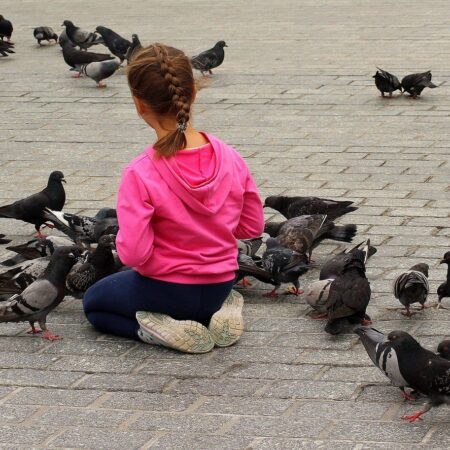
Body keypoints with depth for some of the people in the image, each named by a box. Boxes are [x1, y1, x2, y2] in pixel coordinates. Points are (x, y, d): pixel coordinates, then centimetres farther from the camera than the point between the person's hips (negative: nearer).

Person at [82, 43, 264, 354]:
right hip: (220, 288, 5)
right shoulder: (230, 158, -13)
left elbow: (133, 254, -27)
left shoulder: (140, 175, -28)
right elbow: (253, 226, -2)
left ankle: (166, 331, -2)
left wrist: (124, 240, -5)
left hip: (166, 290, -5)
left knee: (93, 302, 27)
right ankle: (219, 315, 7)